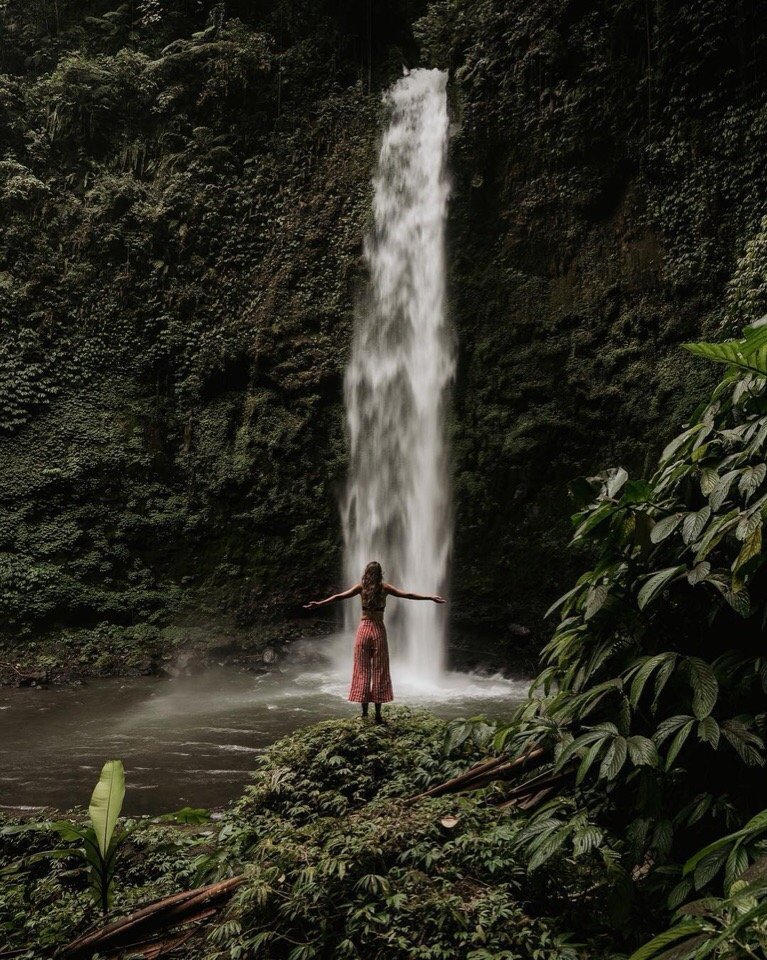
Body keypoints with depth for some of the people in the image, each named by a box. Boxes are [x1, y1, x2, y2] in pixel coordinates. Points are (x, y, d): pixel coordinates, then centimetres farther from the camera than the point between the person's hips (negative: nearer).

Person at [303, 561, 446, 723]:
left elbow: (339, 596, -1)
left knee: (362, 670, 7)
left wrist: (319, 603, 4)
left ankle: (364, 713, 7)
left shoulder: (361, 587, 1)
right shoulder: (385, 588, 0)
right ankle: (378, 714, 4)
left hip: (364, 629, 1)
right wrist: (431, 598, 7)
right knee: (379, 672, 5)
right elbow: (407, 595, 1)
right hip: (379, 630, 0)